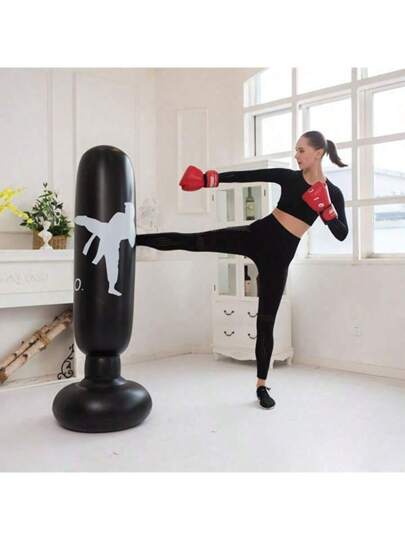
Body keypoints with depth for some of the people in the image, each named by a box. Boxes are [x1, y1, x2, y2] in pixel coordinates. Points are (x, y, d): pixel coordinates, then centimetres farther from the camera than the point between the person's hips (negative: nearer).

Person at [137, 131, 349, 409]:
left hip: (279, 254, -1)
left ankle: (262, 386, 17)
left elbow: (342, 234, -7)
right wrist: (211, 179, -11)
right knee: (192, 241, -12)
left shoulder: (333, 192, -2)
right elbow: (248, 176, -3)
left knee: (266, 319, 4)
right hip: (257, 235, 2)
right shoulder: (288, 177, 3)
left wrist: (327, 209, -23)